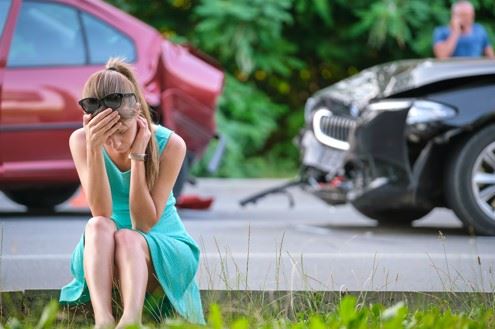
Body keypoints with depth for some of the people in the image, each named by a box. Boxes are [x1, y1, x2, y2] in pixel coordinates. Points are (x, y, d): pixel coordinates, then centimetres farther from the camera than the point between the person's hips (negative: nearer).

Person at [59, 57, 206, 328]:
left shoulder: (170, 145, -14)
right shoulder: (80, 141, -11)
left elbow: (145, 224, -17)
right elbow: (101, 213, -22)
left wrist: (137, 156, -24)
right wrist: (93, 149, -32)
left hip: (161, 253, -1)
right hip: (101, 257, 1)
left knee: (127, 237, -34)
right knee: (98, 226, -32)